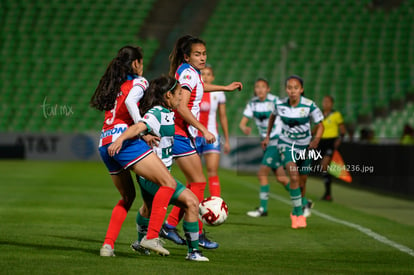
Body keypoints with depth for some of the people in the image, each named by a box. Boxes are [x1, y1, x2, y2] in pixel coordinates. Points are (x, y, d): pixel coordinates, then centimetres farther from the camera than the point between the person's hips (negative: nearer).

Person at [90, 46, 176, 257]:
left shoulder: (111, 84, 26)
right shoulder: (138, 82, 3)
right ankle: (152, 237, -20)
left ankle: (108, 244, 9)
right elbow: (130, 101, -17)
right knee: (168, 184, -8)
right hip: (125, 141, -8)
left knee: (128, 196, 22)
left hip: (104, 145, 8)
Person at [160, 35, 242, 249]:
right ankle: (196, 234, -1)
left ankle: (170, 225, 15)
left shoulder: (191, 71, 13)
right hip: (181, 133, -10)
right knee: (198, 183, -5)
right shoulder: (188, 72, -15)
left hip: (184, 134, 10)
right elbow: (181, 107, -25)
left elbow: (197, 86, 38)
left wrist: (226, 88, 47)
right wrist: (203, 130, -25)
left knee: (194, 184, 12)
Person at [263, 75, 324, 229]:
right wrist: (267, 136, 12)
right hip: (286, 144, -1)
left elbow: (320, 125, -9)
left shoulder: (309, 106, -18)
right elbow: (272, 116, 11)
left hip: (305, 146, 1)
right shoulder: (280, 105, -12)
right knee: (294, 177, -22)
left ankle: (295, 213, 35)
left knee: (302, 182, 12)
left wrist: (316, 139, -26)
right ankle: (299, 214, -13)